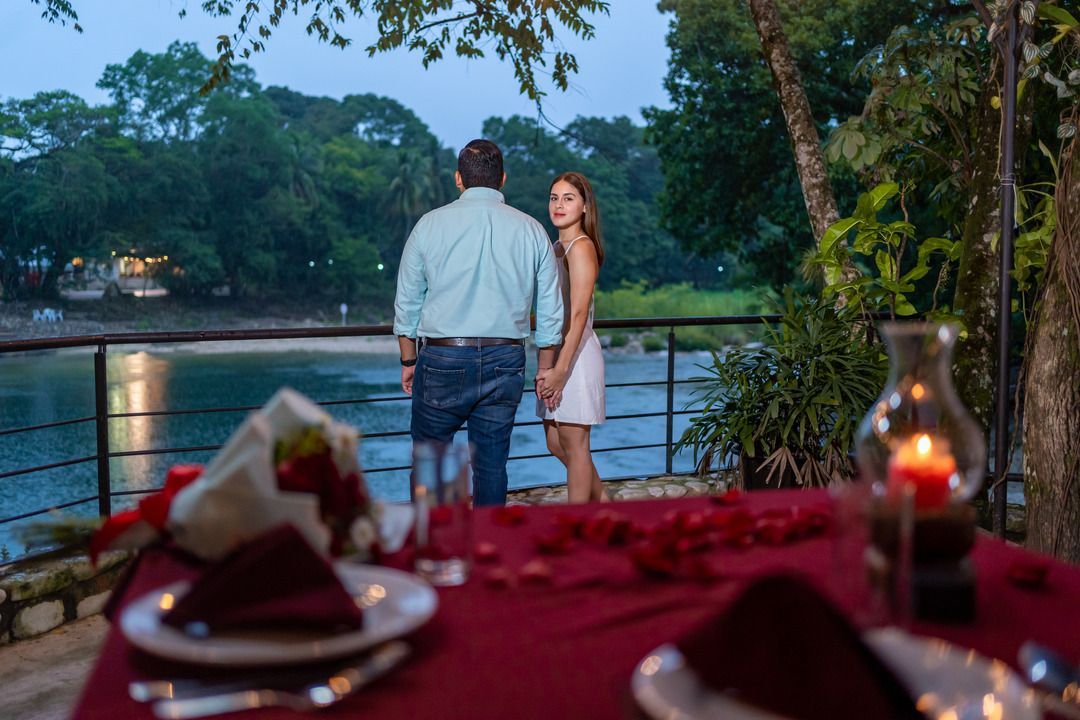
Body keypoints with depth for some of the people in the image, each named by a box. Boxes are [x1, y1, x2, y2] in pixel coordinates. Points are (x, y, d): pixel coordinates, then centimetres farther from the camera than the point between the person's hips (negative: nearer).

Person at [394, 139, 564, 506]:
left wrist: (408, 360, 15)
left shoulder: (431, 224, 0)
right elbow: (550, 314, 6)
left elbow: (407, 301, 4)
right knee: (492, 464, 9)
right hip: (505, 363, 2)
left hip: (442, 360, -2)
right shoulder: (532, 231, 4)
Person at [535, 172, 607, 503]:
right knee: (557, 444, 15)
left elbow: (578, 314, -18)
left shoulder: (581, 247, -11)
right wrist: (544, 367, 12)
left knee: (574, 445, -1)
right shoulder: (557, 247, 16)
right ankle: (604, 505, 30)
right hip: (556, 354, 9)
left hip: (575, 355, -9)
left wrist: (560, 370, -22)